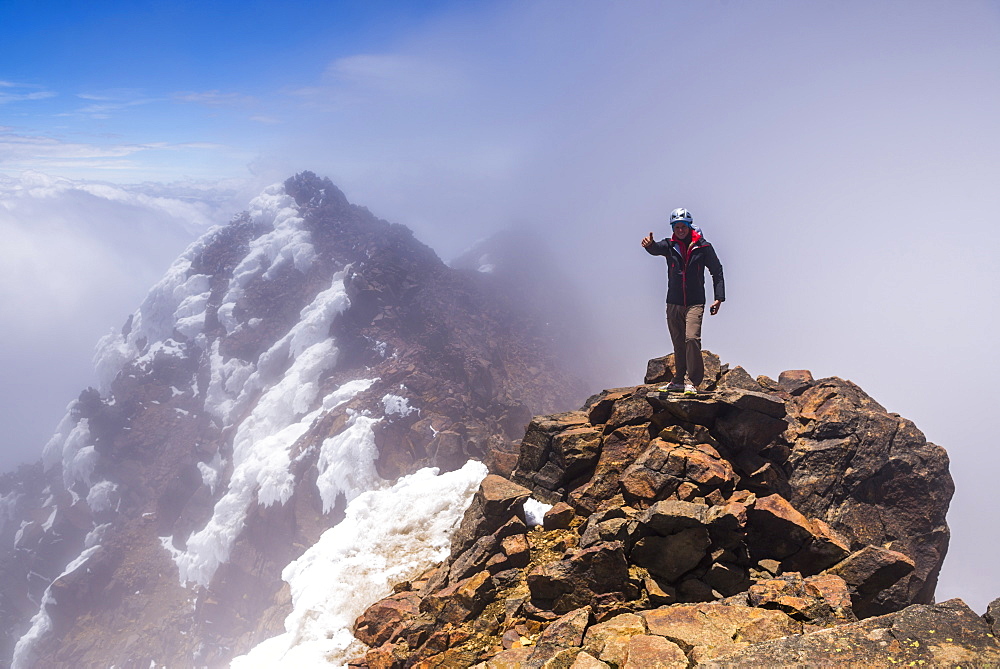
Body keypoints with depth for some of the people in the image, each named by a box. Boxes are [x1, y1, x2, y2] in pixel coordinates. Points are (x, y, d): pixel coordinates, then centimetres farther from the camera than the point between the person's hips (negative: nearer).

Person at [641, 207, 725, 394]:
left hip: (695, 303, -3)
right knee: (678, 344, 11)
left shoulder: (703, 247, 0)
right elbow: (656, 248, -18)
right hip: (673, 303, 3)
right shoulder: (670, 245, 4)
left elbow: (717, 272, 5)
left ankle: (693, 382, -11)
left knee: (692, 338, -19)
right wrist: (649, 244, -43)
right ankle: (678, 381, 22)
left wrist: (718, 298, -2)